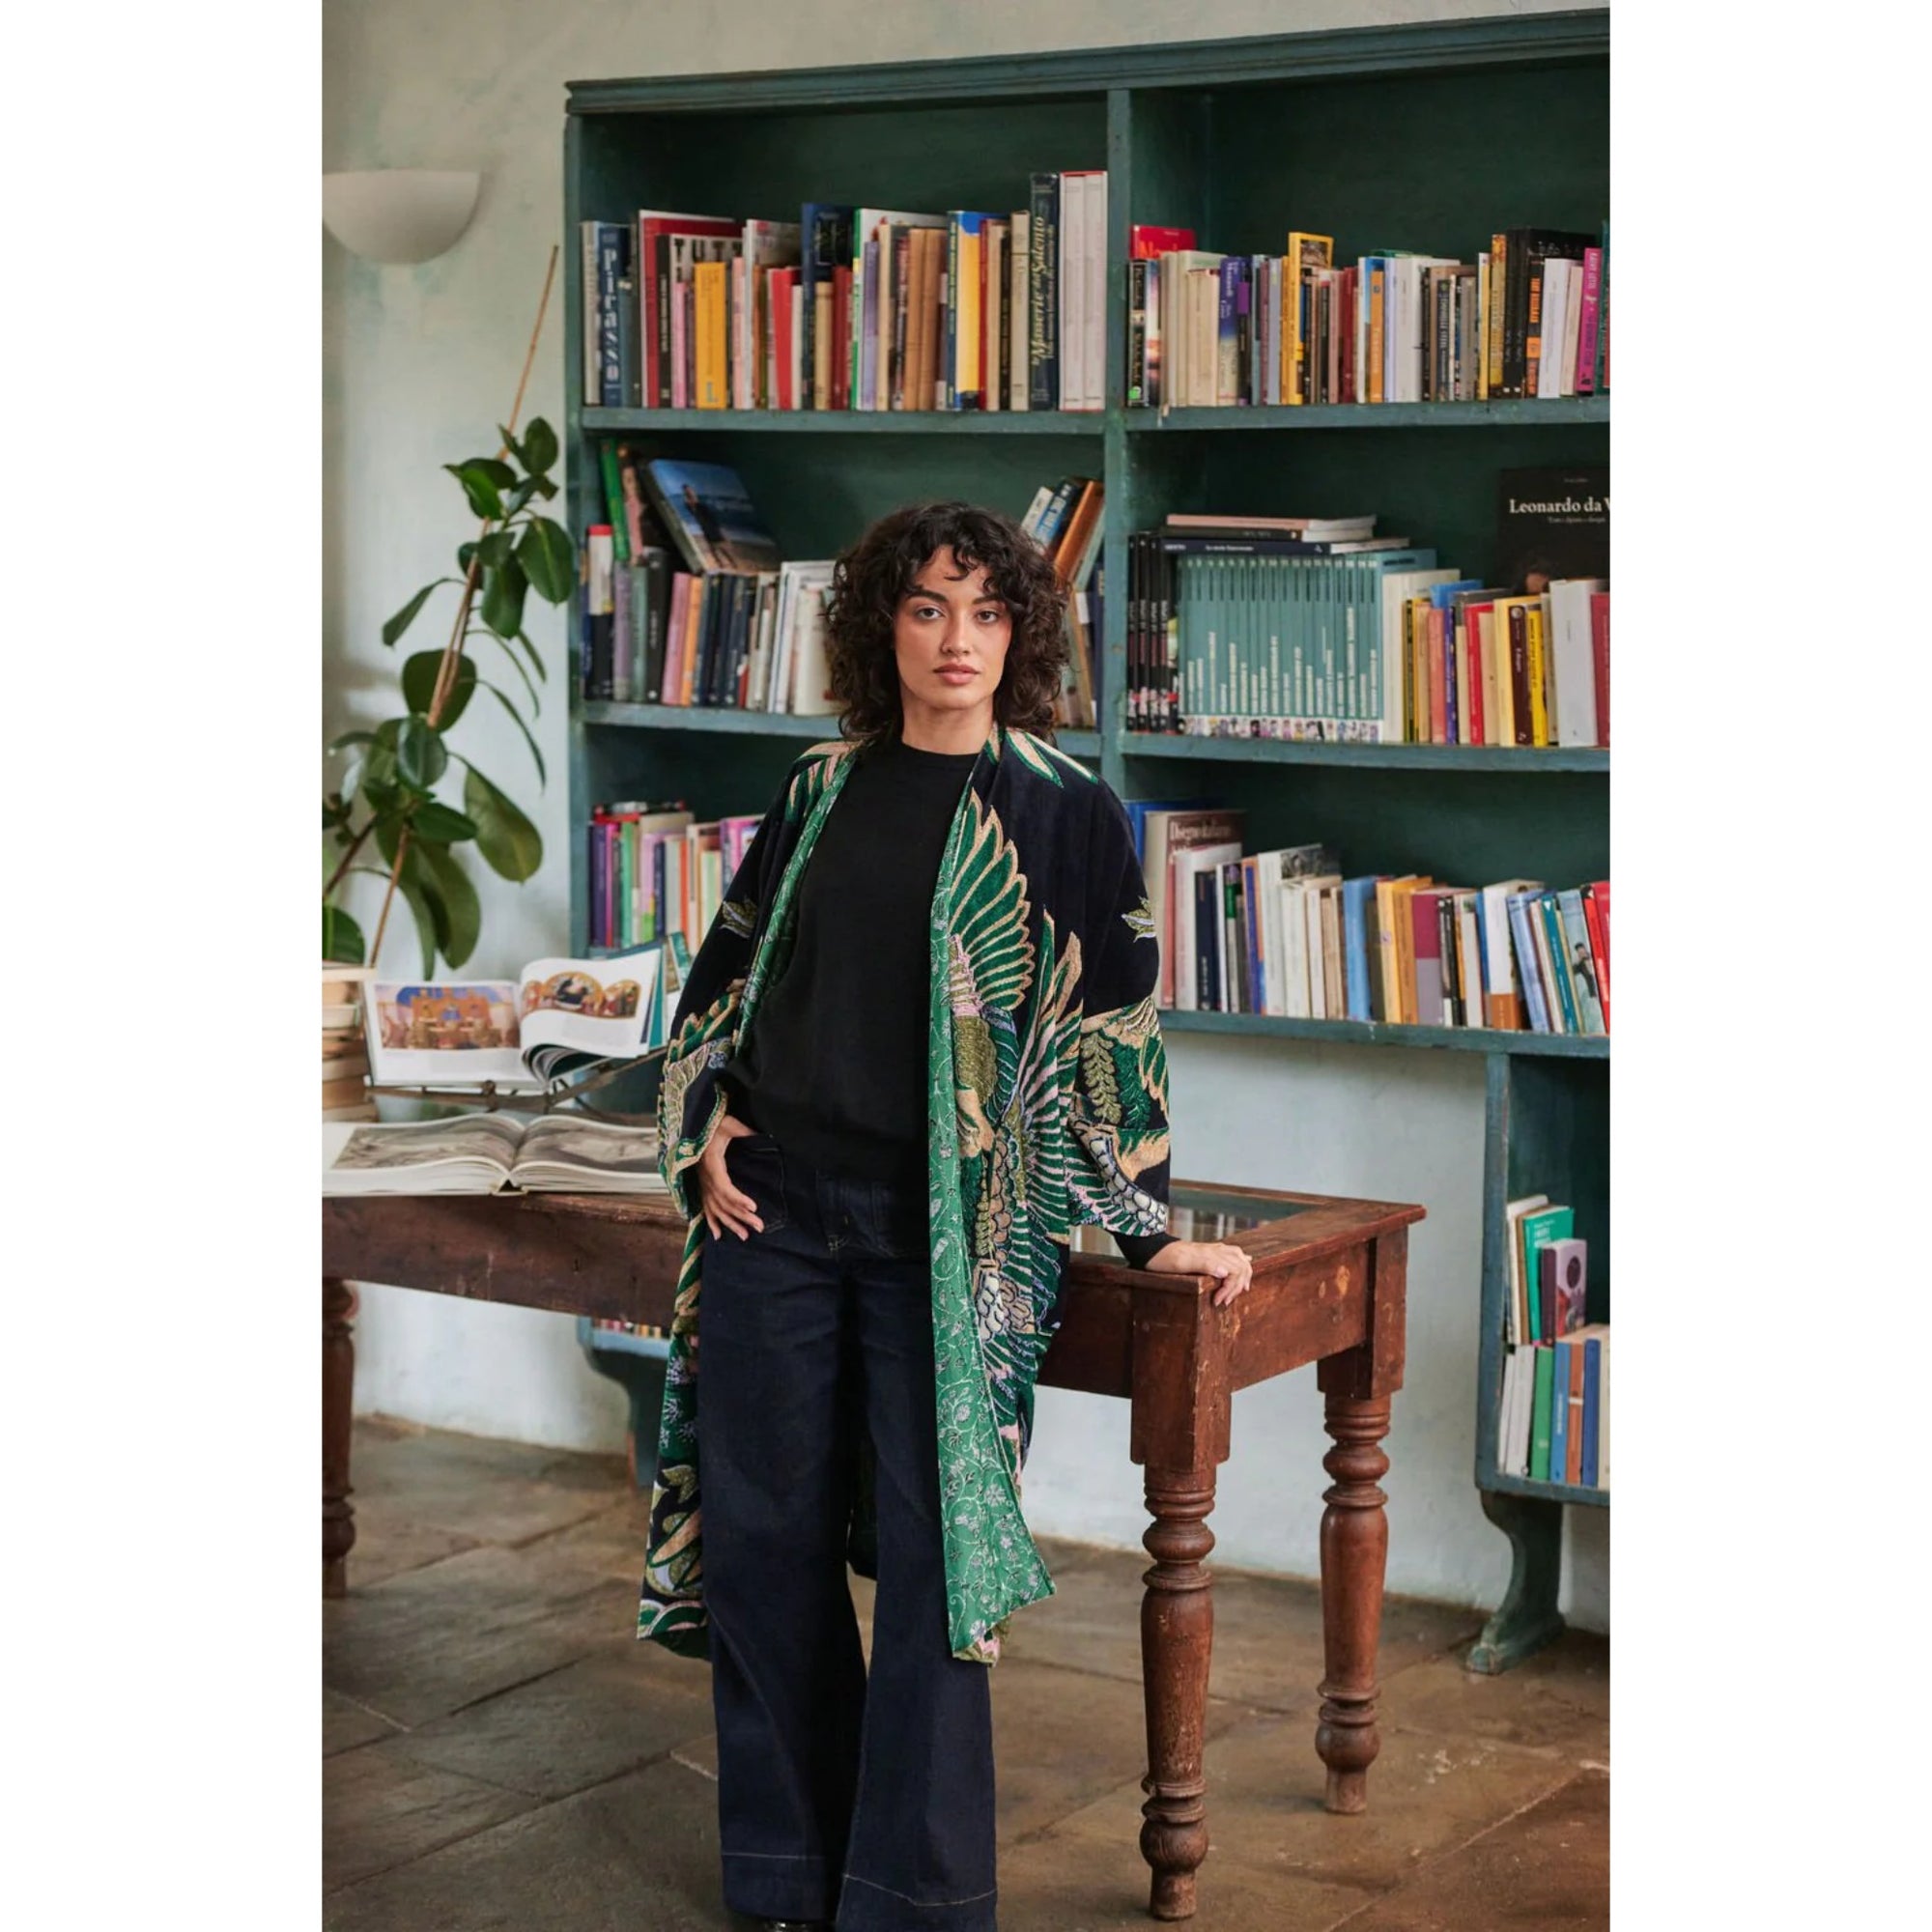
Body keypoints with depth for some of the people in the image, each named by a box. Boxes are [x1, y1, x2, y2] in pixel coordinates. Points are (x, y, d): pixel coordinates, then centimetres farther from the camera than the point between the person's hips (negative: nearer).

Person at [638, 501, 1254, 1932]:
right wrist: (703, 1132, 7)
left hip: (951, 1231, -4)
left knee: (928, 1554, -5)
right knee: (763, 1538, 7)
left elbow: (1107, 1033, -1)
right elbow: (727, 970, 18)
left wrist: (1150, 1229, -3)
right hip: (775, 1209, 4)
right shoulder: (824, 789, 10)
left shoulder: (1064, 812, -1)